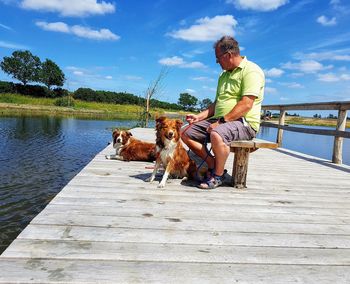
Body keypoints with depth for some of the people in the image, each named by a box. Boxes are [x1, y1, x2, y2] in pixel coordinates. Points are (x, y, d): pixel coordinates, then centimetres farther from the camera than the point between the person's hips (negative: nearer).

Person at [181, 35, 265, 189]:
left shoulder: (251, 71, -9)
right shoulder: (224, 75, 20)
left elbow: (246, 104, -21)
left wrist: (221, 121, -21)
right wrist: (199, 116, 9)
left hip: (244, 122, -9)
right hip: (221, 121, 9)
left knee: (217, 135, -39)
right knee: (186, 134, -1)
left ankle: (218, 176, -15)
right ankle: (214, 165, 1)